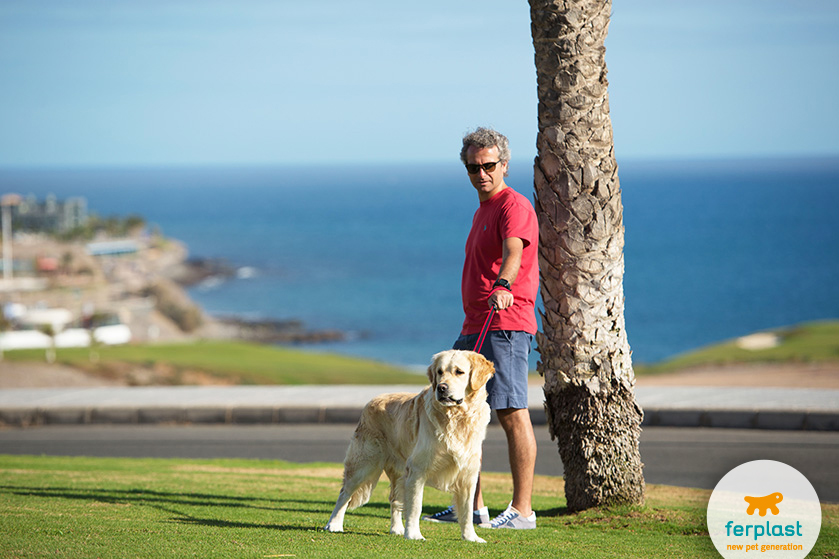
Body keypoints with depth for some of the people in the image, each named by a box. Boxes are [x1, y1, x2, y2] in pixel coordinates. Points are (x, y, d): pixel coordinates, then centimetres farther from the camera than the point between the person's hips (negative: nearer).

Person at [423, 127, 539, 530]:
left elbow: (513, 252, -28)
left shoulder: (514, 206, -8)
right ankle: (473, 507, 18)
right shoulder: (483, 210, 23)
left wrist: (502, 287, -47)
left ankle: (522, 510, -9)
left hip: (505, 326, -10)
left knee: (512, 414, -10)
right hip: (475, 327, 10)